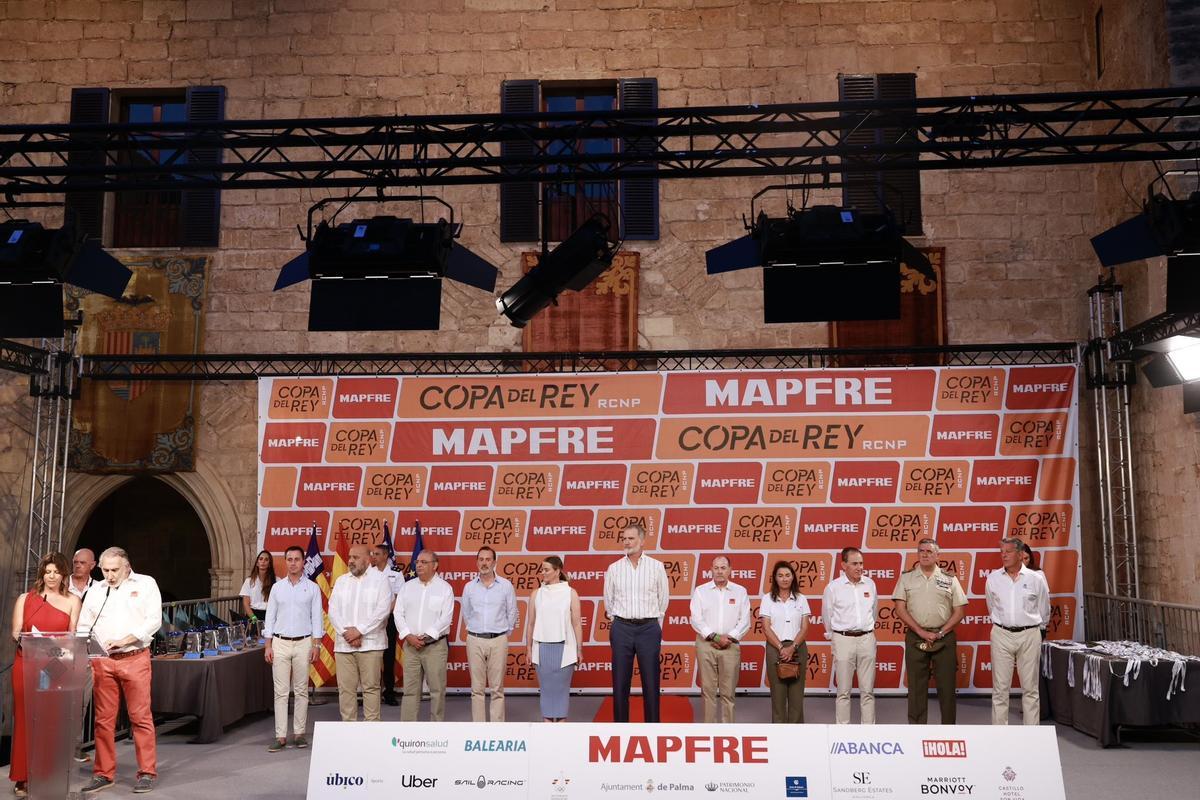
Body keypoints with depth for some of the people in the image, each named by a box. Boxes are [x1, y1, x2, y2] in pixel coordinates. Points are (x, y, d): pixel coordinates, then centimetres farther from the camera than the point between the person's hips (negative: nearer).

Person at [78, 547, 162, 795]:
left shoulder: (145, 584, 4)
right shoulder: (95, 591, 15)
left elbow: (153, 621, -4)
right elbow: (84, 626, 14)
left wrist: (122, 641, -13)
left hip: (135, 659, -3)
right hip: (102, 661, 3)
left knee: (141, 717, -3)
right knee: (103, 719, 6)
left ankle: (147, 773, 3)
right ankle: (104, 774, 15)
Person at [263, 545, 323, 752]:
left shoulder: (312, 588, 3)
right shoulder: (277, 587, 8)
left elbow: (317, 618, 2)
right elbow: (270, 617, 8)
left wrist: (316, 645, -5)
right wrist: (268, 646, 2)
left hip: (303, 642, -1)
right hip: (280, 643, 1)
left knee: (301, 690, 3)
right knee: (280, 692, -1)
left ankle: (299, 733, 9)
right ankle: (280, 736, 1)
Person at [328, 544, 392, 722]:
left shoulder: (380, 579, 1)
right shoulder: (341, 581, 14)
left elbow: (382, 610, -8)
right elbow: (333, 611, 6)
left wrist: (359, 630, -12)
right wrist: (347, 633, -8)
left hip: (370, 643, -4)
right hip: (343, 644, 4)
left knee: (371, 687, -1)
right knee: (345, 688, 4)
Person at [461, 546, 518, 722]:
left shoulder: (505, 585, 0)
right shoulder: (469, 587, 4)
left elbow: (512, 614, 7)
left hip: (498, 641, -1)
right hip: (475, 641, 1)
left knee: (497, 689, 2)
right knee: (477, 688, 4)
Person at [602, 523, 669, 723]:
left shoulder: (657, 567, 0)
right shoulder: (614, 568, 4)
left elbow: (663, 599, 10)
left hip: (649, 628, -1)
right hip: (622, 629, 1)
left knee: (650, 681, 2)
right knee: (620, 681, 3)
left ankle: (653, 723, 9)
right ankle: (620, 722, 10)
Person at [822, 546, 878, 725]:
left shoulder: (870, 584, 5)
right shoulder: (833, 587, -5)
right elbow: (827, 616, 7)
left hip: (867, 638, 3)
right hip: (843, 640, -3)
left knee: (867, 690, 6)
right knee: (844, 691, 2)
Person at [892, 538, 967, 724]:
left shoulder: (950, 579, 5)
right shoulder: (906, 578, 5)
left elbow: (959, 611, 3)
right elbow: (900, 609, -2)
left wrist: (941, 633, -8)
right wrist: (921, 632, -10)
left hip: (944, 637, 0)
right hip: (915, 637, 0)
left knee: (947, 685, 2)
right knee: (916, 686, 4)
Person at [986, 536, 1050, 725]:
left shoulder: (1036, 579, -1)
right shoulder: (993, 579, 2)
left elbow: (1044, 611, 12)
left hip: (1029, 635, -1)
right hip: (1001, 635, 1)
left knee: (1030, 688, 4)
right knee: (1000, 688, 3)